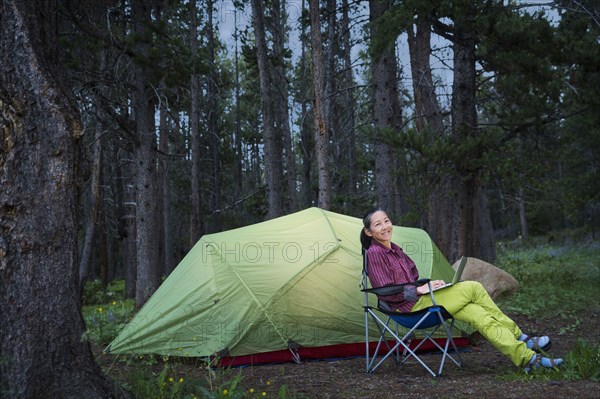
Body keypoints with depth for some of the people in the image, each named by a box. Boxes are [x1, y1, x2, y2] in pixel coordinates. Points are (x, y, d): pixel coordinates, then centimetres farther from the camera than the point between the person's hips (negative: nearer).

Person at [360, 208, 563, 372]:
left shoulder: (394, 249, 13)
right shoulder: (375, 253, -15)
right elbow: (386, 293, -19)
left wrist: (427, 284, 0)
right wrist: (420, 289, -19)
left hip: (419, 299, 9)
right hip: (411, 307, -9)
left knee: (478, 314, -9)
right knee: (473, 288, -14)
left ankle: (528, 357, -10)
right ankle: (518, 336, -4)